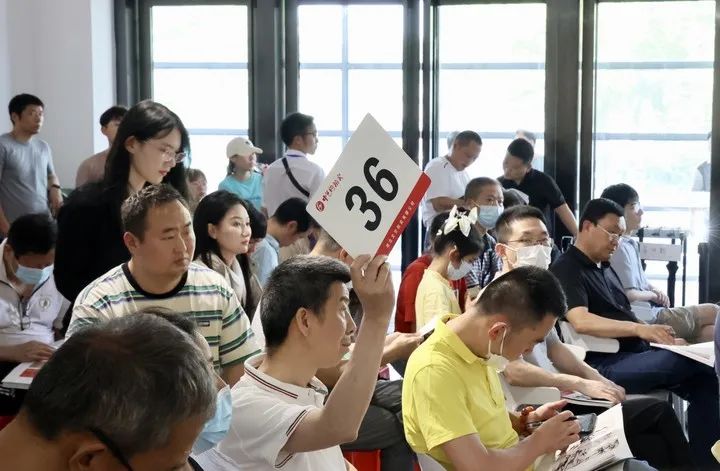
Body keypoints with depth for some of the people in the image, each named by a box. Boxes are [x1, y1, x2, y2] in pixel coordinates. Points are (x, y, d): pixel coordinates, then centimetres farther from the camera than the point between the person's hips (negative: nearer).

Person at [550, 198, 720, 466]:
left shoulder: (604, 268, 23)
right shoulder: (566, 270, -6)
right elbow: (581, 322, -21)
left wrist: (664, 339, 4)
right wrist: (639, 329, -30)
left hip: (635, 354, 9)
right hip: (603, 365, -9)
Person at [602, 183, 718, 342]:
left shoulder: (629, 244, 15)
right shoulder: (620, 248, -17)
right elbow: (629, 294, -21)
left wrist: (656, 290, 6)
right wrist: (653, 295, -4)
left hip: (650, 312, 10)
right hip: (648, 319, -10)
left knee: (712, 329, 6)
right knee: (713, 312, -3)